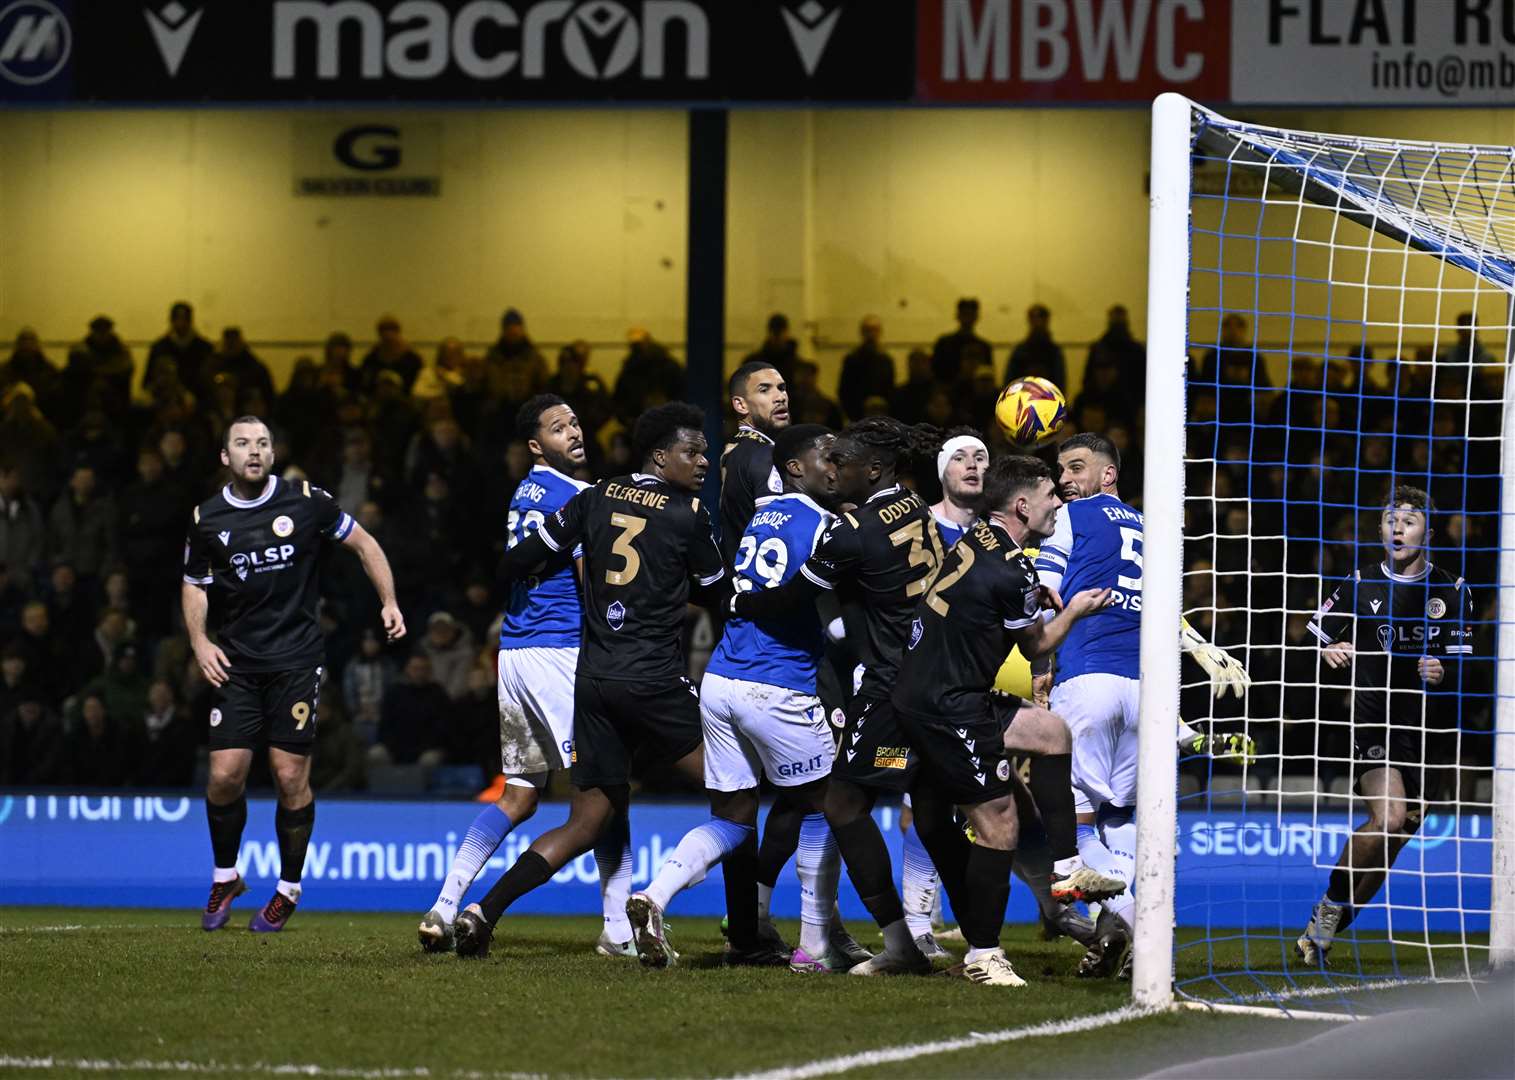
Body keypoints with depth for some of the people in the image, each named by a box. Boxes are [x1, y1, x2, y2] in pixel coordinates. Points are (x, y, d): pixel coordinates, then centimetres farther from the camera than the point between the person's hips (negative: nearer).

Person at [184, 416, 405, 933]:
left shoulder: (306, 502, -3)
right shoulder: (206, 519, 3)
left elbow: (364, 544, 9)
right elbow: (195, 585, 15)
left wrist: (390, 603, 1)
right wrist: (199, 641, -1)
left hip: (296, 658, -2)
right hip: (236, 660, 2)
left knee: (291, 775, -4)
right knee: (225, 773, -6)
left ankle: (288, 890, 11)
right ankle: (225, 878, 17)